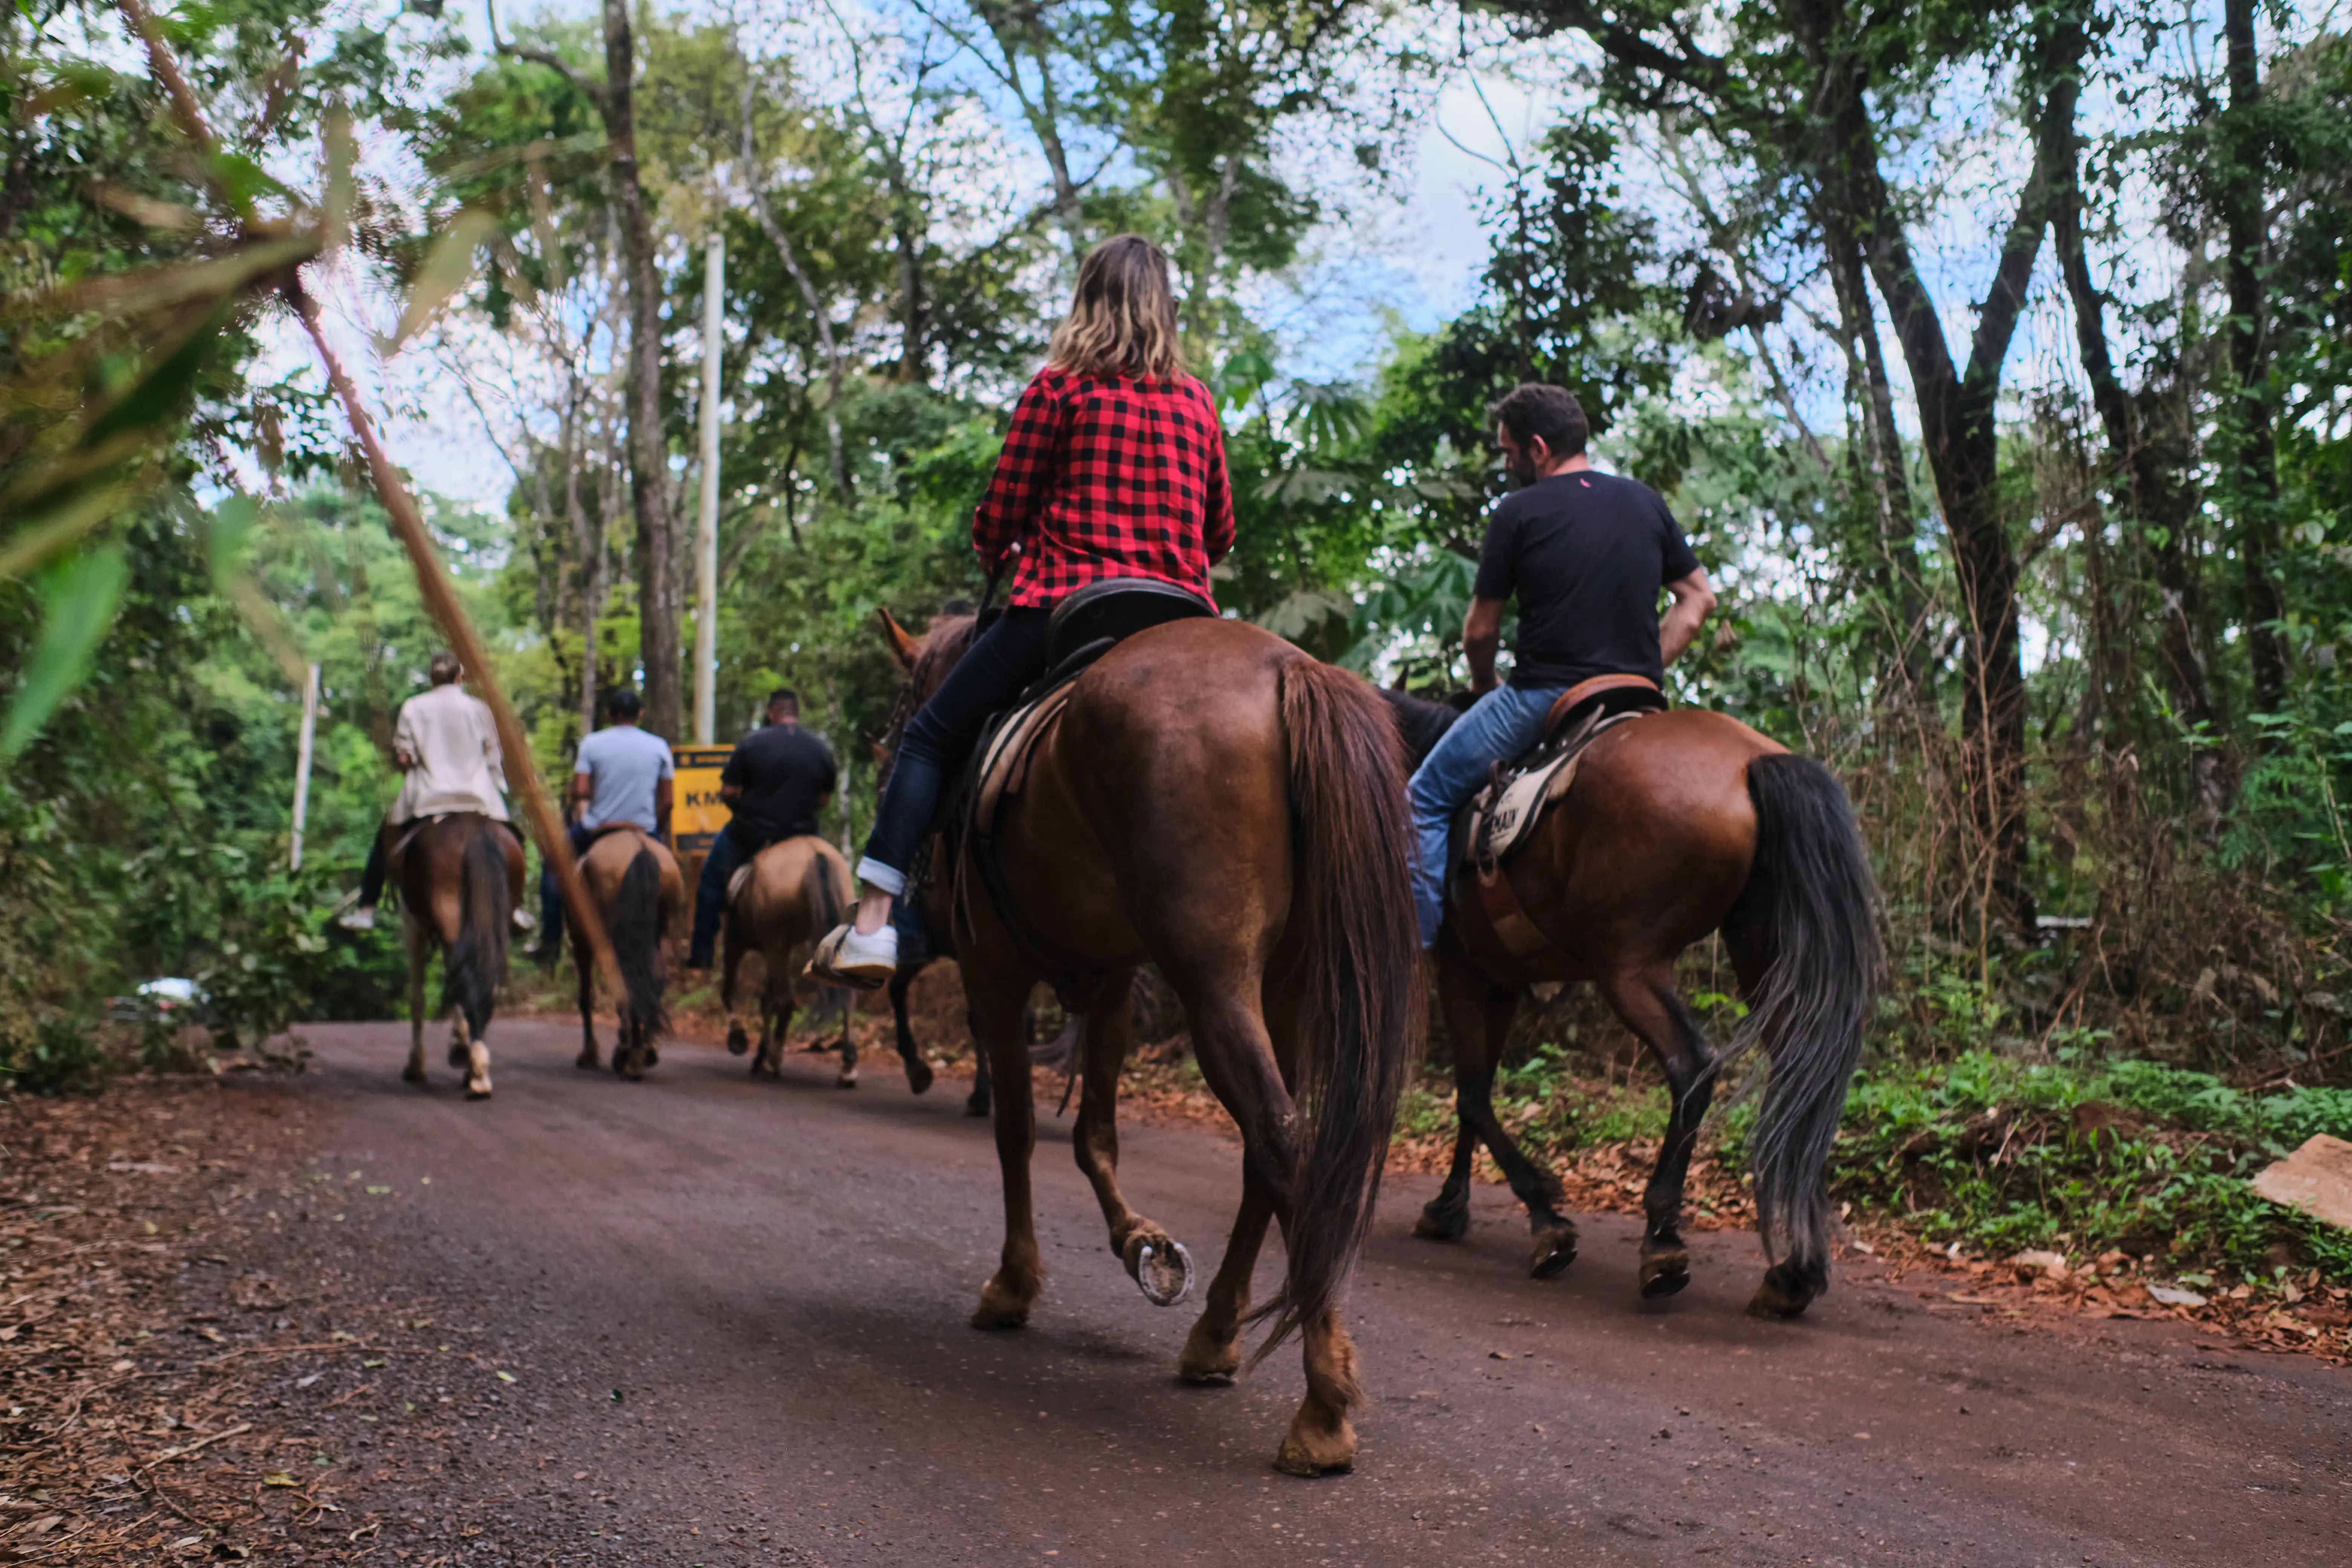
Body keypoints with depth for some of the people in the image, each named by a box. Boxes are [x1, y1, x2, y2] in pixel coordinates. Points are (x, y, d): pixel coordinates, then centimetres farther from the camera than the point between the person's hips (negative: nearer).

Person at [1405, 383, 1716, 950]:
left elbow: (1480, 630, -1)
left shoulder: (1519, 511, -5)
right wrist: (1644, 670, 13)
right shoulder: (1646, 503, 11)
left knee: (1426, 798, 8)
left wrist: (1483, 686, 18)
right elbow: (1699, 597, 16)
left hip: (1541, 698, -5)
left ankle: (1418, 941, 1)